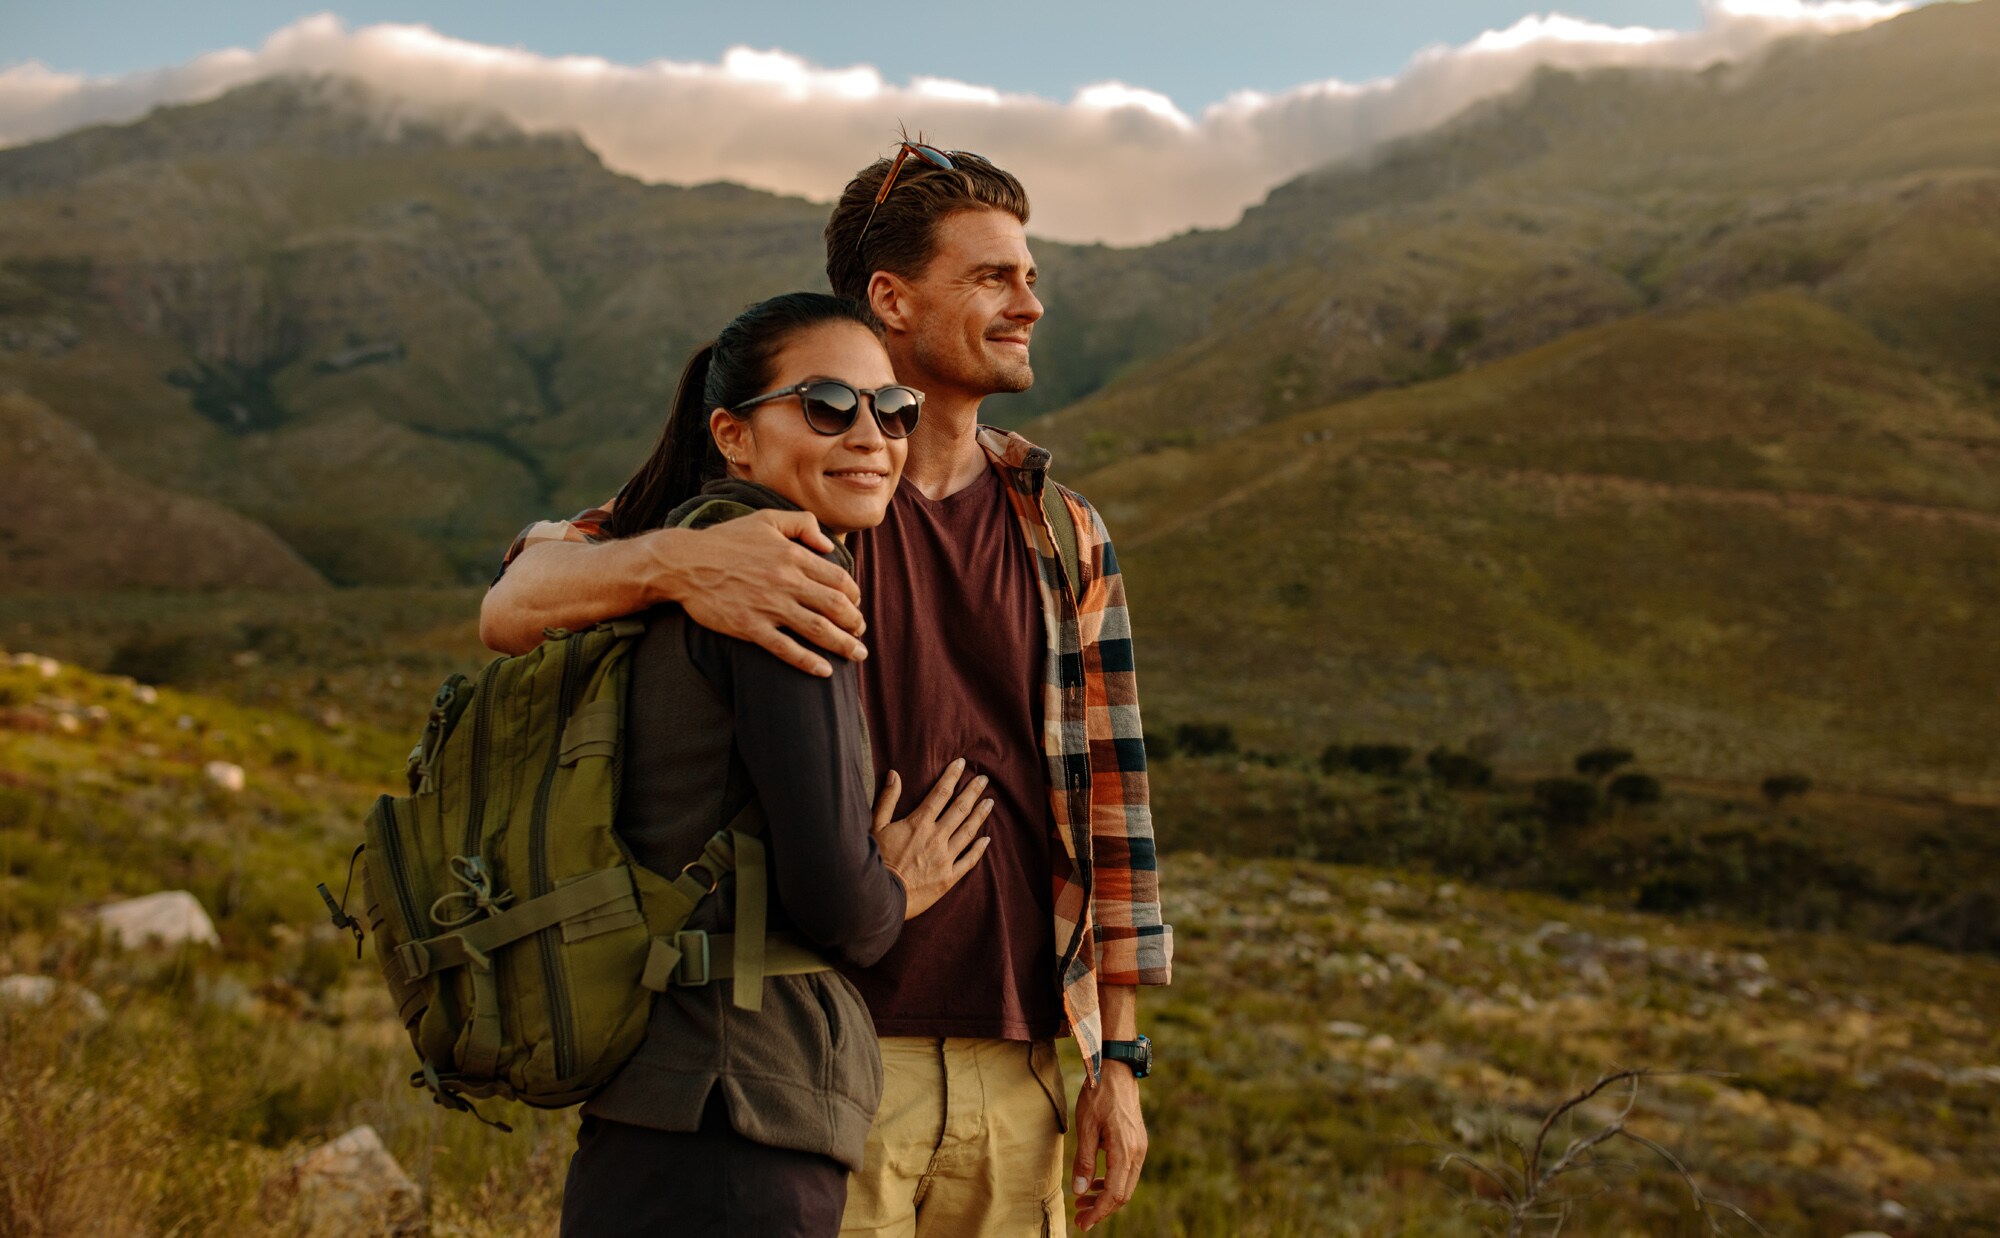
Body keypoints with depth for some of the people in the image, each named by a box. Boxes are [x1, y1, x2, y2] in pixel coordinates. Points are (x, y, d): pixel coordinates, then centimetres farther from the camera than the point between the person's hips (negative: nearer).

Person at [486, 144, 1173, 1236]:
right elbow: (510, 610, -10)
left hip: (1013, 1064, 4)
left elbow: (1108, 788, 11)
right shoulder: (779, 497, -2)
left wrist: (1119, 1057, 8)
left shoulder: (1065, 534, 10)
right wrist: (672, 563, -32)